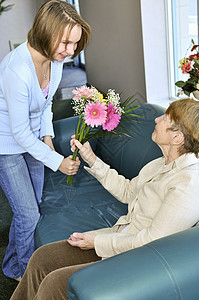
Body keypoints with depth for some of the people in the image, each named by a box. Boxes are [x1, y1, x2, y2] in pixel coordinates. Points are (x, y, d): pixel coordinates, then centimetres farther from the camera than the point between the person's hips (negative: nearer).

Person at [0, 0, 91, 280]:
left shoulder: (54, 58, -9)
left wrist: (47, 136, -1)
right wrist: (58, 161, -23)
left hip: (32, 140, 8)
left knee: (31, 208, 18)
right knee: (28, 215, -1)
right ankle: (27, 274, 26)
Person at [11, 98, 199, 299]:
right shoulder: (164, 163, 3)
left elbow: (150, 243, -24)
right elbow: (127, 191, 15)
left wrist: (97, 241, -14)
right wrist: (91, 159, 11)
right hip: (119, 238, 9)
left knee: (53, 283, -15)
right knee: (42, 258, 2)